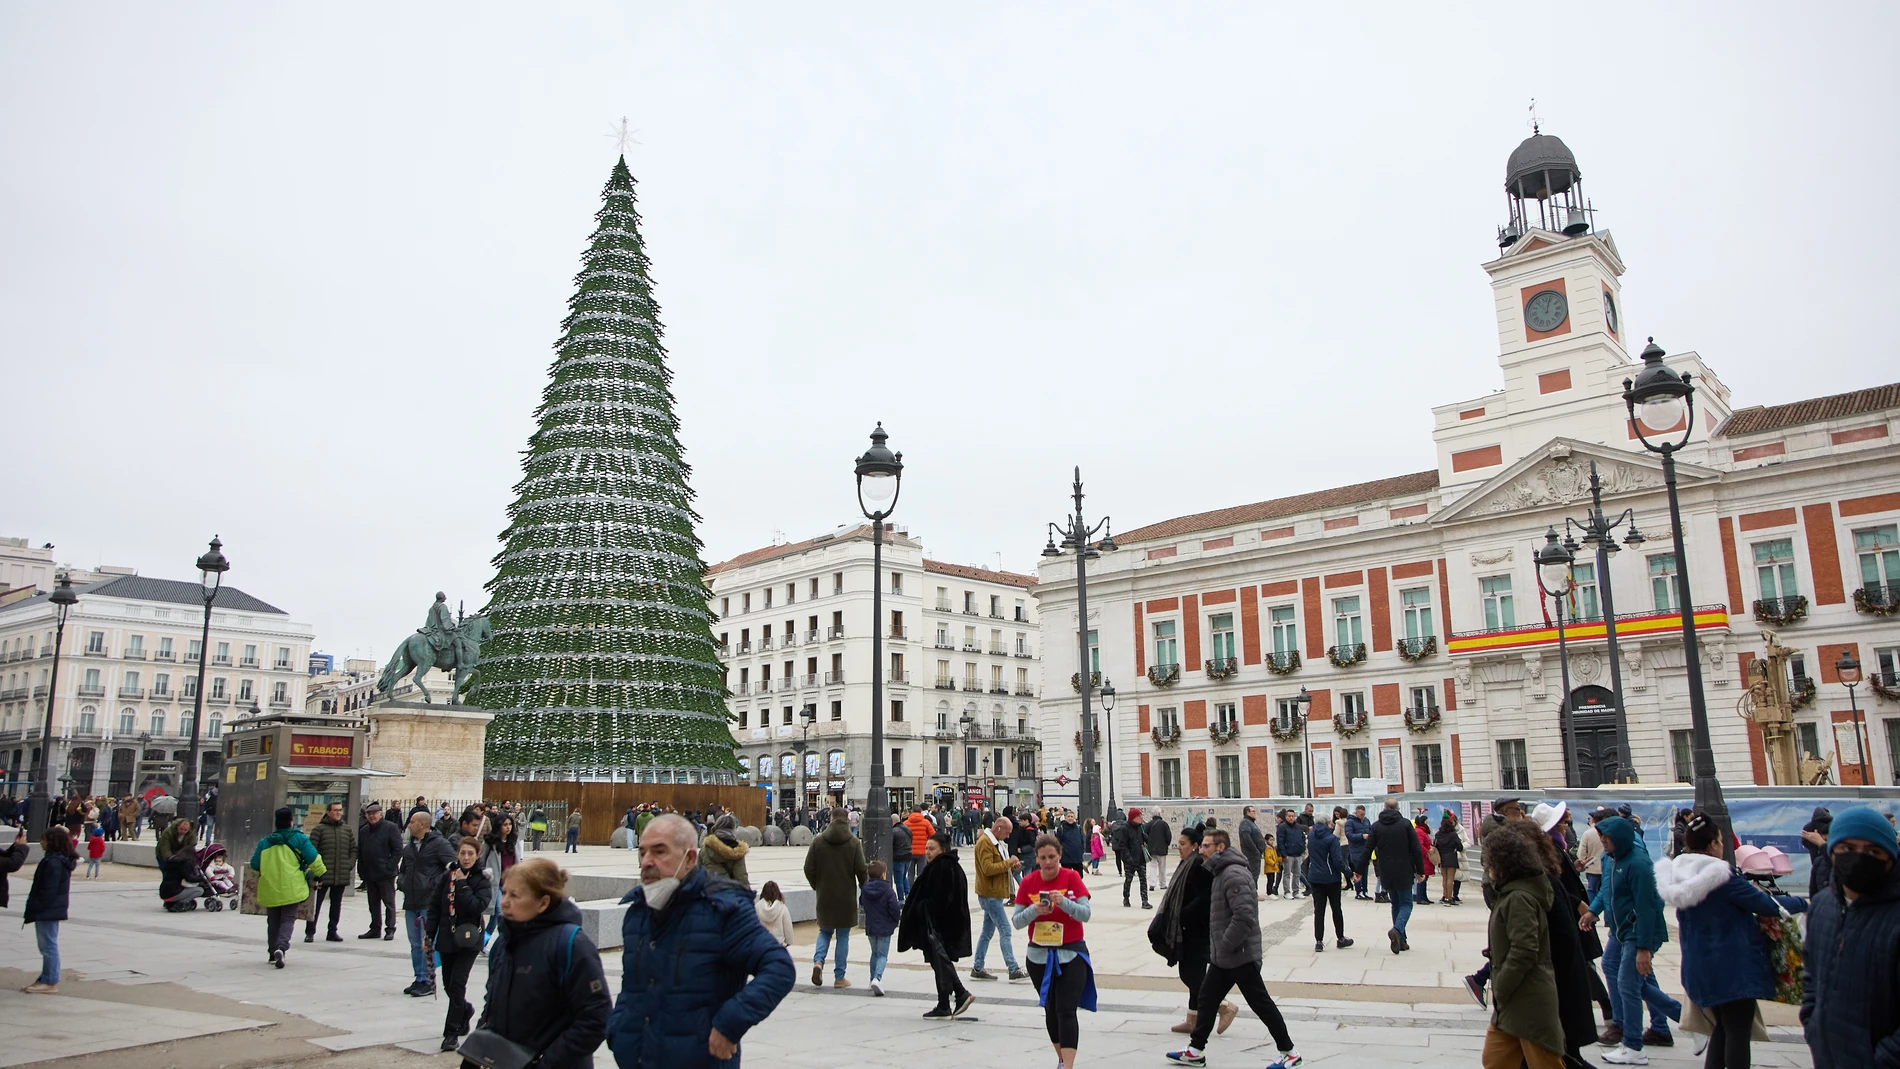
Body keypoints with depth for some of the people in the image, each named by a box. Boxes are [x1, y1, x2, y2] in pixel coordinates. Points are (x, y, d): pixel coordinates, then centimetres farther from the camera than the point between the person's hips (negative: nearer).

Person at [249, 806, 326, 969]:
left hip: (270, 889, 3)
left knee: (273, 921, 17)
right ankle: (281, 947, -21)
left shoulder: (265, 842, 4)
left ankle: (273, 953, 22)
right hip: (291, 888, -3)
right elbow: (313, 858, -4)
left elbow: (254, 865, 10)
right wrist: (321, 872, 12)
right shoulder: (298, 838, -4)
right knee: (288, 919, 1)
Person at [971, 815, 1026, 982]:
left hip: (993, 894, 10)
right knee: (1005, 931, -9)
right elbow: (988, 868, -24)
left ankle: (977, 969, 18)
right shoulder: (984, 842, -16)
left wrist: (1012, 867, 3)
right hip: (990, 894, -10)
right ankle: (1014, 970, -7)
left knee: (988, 932, 13)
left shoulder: (995, 842, 16)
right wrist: (1009, 862, -18)